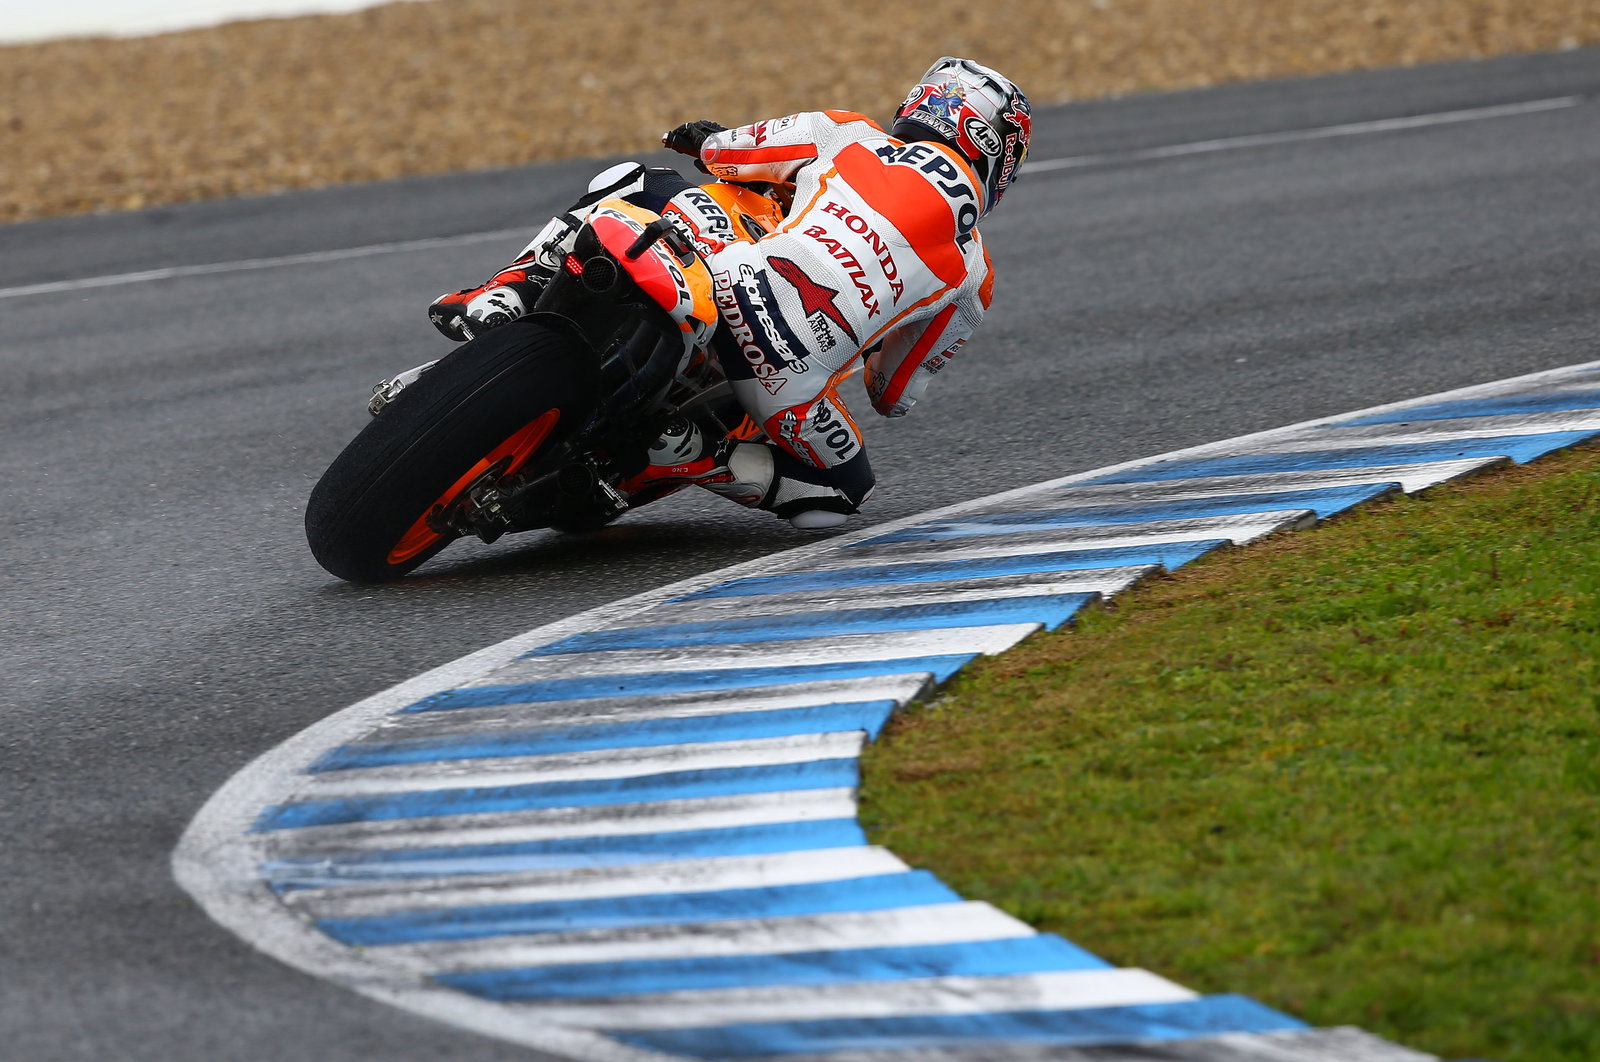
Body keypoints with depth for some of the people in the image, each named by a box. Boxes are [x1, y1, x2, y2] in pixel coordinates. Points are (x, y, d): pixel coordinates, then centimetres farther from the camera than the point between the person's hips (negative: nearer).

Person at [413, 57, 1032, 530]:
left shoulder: (849, 134, 20)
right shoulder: (973, 277, 20)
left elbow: (722, 152, 30)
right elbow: (897, 396, 29)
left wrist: (713, 143, 55)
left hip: (727, 285, 2)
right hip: (790, 383, -2)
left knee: (630, 183, 30)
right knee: (842, 493, 27)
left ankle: (506, 295, 6)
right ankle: (684, 454, -2)